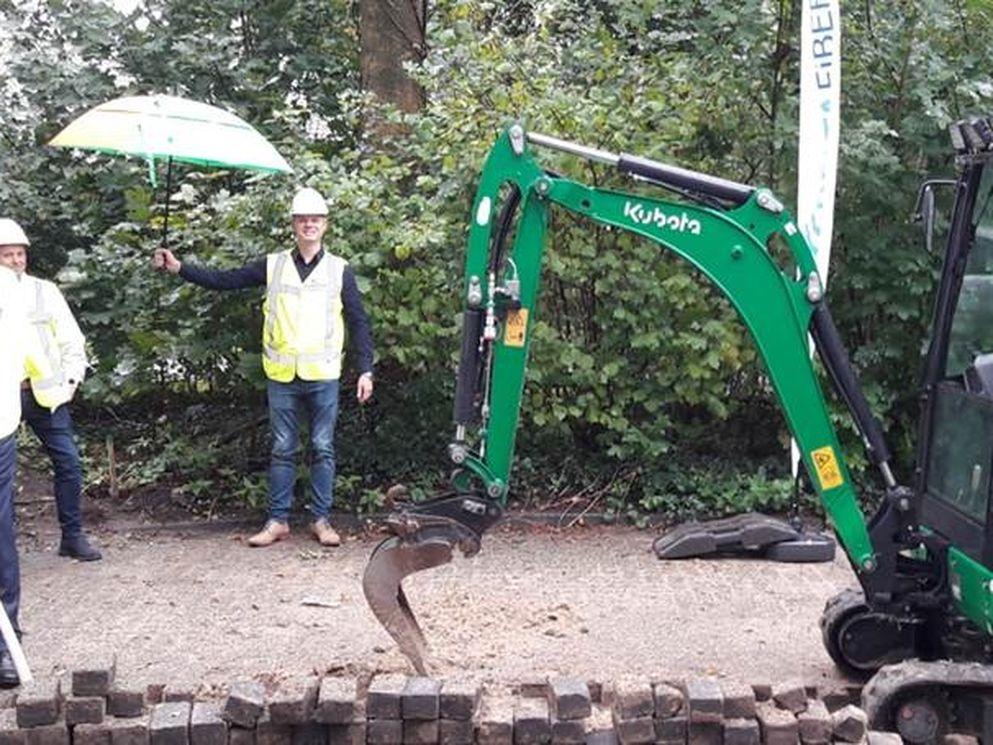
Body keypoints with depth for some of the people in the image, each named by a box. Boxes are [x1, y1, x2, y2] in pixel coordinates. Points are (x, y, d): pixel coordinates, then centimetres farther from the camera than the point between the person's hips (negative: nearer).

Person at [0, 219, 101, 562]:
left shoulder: (45, 291, 5)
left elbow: (71, 340, 7)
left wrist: (71, 380, -1)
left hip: (45, 393, 1)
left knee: (69, 463, -1)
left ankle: (72, 536, 11)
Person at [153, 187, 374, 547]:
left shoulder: (339, 271, 3)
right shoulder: (273, 266, 6)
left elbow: (359, 324, 4)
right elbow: (224, 280, 6)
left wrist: (366, 370, -2)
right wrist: (179, 268, -3)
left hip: (323, 376, -1)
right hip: (281, 376, 1)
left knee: (323, 449, 4)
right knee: (282, 450, 7)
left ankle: (322, 520, 13)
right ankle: (278, 520, 15)